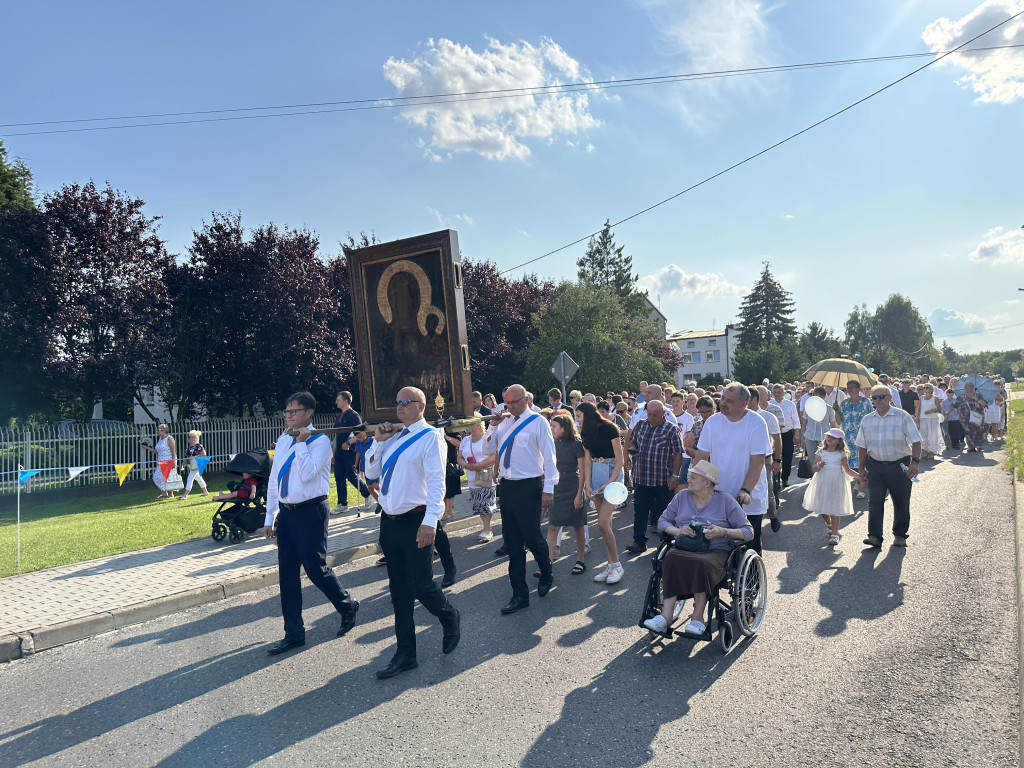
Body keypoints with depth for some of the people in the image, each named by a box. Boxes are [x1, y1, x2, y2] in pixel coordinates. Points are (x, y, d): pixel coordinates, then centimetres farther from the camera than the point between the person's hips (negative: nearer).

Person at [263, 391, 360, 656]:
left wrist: (301, 441, -18)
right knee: (287, 574, 9)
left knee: (316, 569, -1)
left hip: (310, 512, -7)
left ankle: (347, 606, 26)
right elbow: (274, 480, 15)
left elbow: (307, 474, -24)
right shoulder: (283, 441, 10)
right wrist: (270, 516, 14)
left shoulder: (320, 441, -10)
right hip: (286, 513, 7)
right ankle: (294, 633, 21)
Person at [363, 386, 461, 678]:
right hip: (389, 521, 7)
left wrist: (429, 522, -27)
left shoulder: (430, 437, -9)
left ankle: (451, 619, 31)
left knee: (420, 585, -1)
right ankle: (405, 654, 24)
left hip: (415, 522, -7)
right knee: (399, 589, 12)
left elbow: (436, 481, -17)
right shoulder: (394, 438, 13)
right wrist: (378, 441, 3)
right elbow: (371, 473, 17)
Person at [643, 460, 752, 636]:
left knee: (701, 564, -39)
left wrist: (723, 532, -14)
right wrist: (677, 531, -4)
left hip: (715, 550, -2)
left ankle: (697, 617, -27)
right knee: (671, 558, -34)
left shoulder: (726, 501, 5)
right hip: (684, 547, 3)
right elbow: (663, 521, 18)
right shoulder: (682, 496, 16)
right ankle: (666, 615, -36)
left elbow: (748, 532, 3)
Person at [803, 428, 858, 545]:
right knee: (822, 507, 5)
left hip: (836, 482, -1)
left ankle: (834, 533, 5)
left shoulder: (841, 454, 1)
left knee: (835, 509, -2)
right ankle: (830, 526, 32)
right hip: (822, 482, 2)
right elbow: (814, 468, 0)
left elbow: (847, 470, 9)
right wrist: (818, 466, -22)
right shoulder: (820, 452, 2)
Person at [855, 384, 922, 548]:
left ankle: (900, 535, 27)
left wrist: (915, 462, -18)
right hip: (875, 466, 2)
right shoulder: (867, 420, 7)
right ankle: (875, 537, -8)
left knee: (901, 503, 10)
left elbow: (915, 442, -6)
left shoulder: (902, 417, -3)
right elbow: (863, 446, 13)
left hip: (899, 466, -2)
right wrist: (862, 468, 12)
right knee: (874, 501, -8)